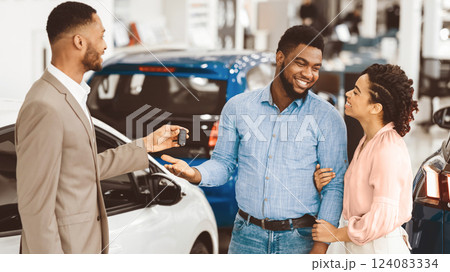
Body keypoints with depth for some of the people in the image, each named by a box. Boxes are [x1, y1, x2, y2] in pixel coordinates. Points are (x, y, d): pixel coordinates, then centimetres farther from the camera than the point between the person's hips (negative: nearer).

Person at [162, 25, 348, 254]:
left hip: (299, 239, -2)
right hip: (246, 235, 2)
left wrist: (321, 246, -11)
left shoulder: (327, 118, -4)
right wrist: (195, 174, -14)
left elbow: (335, 186, -4)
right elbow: (224, 162, 9)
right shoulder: (237, 107, 2)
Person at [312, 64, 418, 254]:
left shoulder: (389, 149, -21)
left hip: (381, 251, -8)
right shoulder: (368, 140, 8)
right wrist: (324, 186, -3)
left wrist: (336, 234, -15)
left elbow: (384, 218, -26)